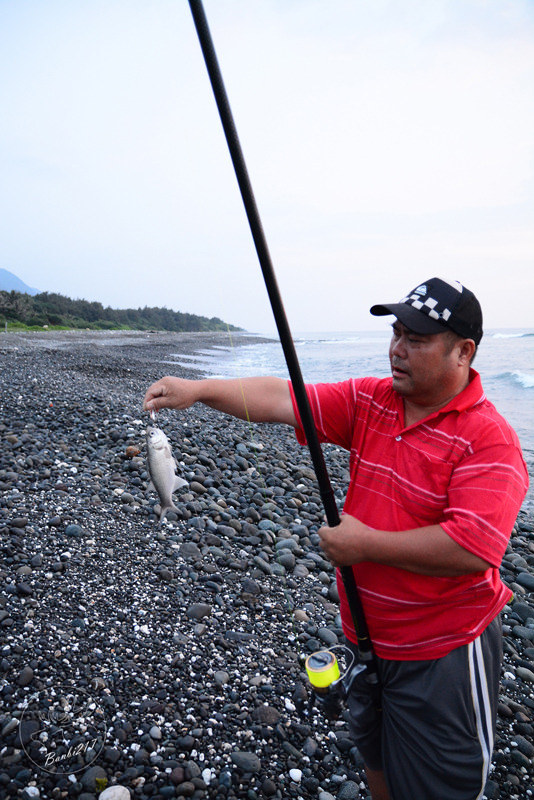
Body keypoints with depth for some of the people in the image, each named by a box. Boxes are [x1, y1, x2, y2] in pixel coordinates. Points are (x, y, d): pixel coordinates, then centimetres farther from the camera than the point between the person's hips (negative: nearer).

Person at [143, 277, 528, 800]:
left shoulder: (489, 438, -22)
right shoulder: (369, 402, -4)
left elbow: (473, 549, -32)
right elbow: (284, 399, -11)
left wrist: (365, 545, -25)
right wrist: (198, 389, -23)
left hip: (441, 652, -6)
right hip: (365, 635, 6)